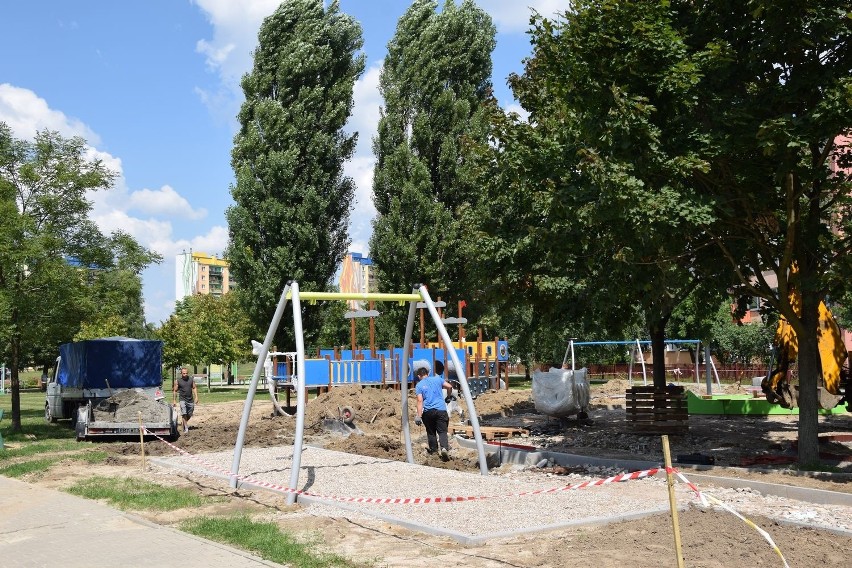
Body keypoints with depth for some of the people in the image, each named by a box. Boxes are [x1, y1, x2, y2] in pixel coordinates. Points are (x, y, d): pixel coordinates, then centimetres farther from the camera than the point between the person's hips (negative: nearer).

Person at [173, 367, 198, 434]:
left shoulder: (191, 379, 4)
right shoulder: (178, 381, -2)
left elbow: (194, 388, 8)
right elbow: (175, 391, 3)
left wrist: (196, 397, -1)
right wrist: (175, 400, 1)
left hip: (190, 400, 3)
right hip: (183, 400, -3)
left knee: (189, 415, 11)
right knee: (184, 414, -15)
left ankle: (185, 423, 37)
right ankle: (186, 428, -10)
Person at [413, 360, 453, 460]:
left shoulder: (419, 385, 3)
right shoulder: (437, 379, 10)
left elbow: (420, 401, -6)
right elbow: (449, 386, 6)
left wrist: (419, 416, -9)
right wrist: (448, 396, 25)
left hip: (428, 411, -1)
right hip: (441, 409, 1)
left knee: (431, 432, 15)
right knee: (442, 431, -1)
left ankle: (433, 450, 21)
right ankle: (444, 448, -21)